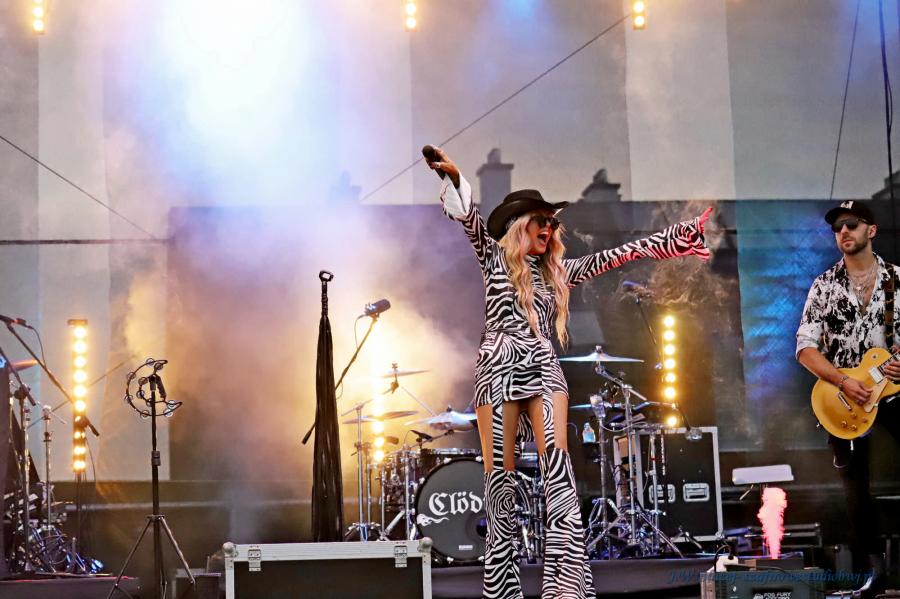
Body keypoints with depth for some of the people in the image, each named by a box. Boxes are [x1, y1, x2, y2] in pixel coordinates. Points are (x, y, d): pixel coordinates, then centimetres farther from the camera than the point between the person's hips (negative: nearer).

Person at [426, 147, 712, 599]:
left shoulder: (556, 271, 21)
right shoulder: (493, 256, 11)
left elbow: (609, 258, 21)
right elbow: (469, 217, -3)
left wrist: (666, 239, 19)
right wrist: (453, 177, -21)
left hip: (543, 370, 3)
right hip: (499, 370, -3)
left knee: (557, 465, -15)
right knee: (499, 476, -5)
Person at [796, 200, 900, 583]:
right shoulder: (825, 285, 1)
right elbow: (806, 347, -3)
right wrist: (843, 382, -16)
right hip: (844, 398, 0)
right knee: (857, 493, 3)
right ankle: (869, 573, 11)